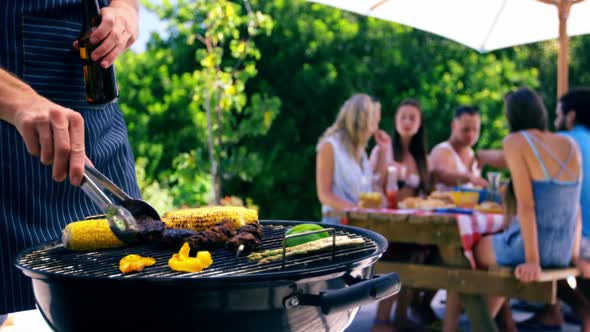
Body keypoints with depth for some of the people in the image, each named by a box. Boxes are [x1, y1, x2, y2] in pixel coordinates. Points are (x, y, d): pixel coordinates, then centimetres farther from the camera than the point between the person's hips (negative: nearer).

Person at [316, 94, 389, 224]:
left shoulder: (359, 149, 15)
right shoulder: (330, 146, -7)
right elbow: (324, 195, -11)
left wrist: (384, 149, 11)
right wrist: (355, 209, -25)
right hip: (338, 220, -7)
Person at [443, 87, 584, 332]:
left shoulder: (516, 142, -10)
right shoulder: (570, 145, 7)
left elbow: (526, 205, -16)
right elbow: (576, 207, 8)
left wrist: (532, 261, -17)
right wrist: (574, 254, 15)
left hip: (528, 245, -6)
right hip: (562, 253, 6)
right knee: (494, 245, 35)